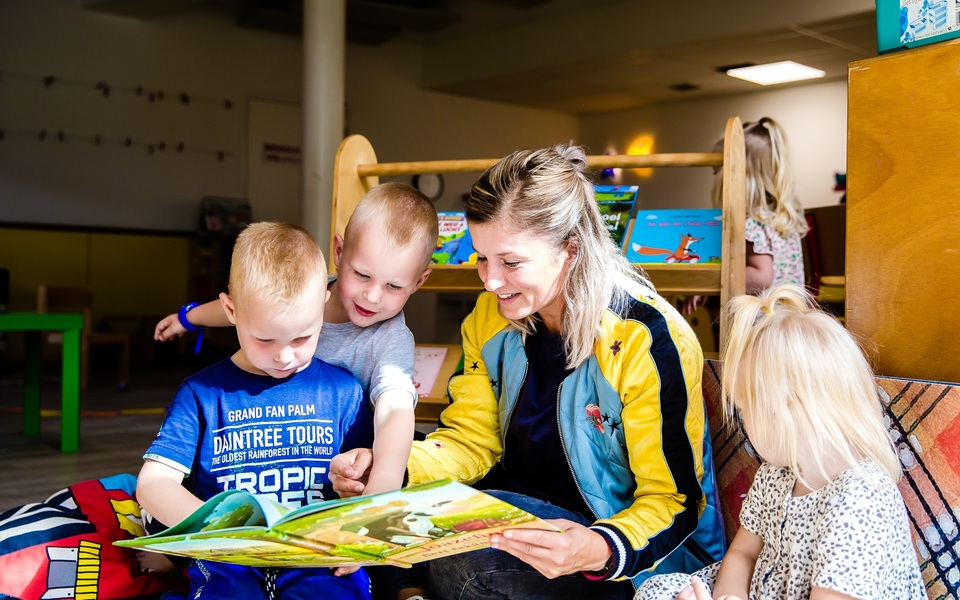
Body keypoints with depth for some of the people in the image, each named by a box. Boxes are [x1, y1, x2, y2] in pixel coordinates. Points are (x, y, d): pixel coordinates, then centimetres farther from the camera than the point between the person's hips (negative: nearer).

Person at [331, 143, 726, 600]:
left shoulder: (648, 340, -22)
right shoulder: (490, 317, -2)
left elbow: (675, 502, -18)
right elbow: (472, 440, 3)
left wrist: (600, 551, -38)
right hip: (528, 512, 6)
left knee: (466, 554, -30)